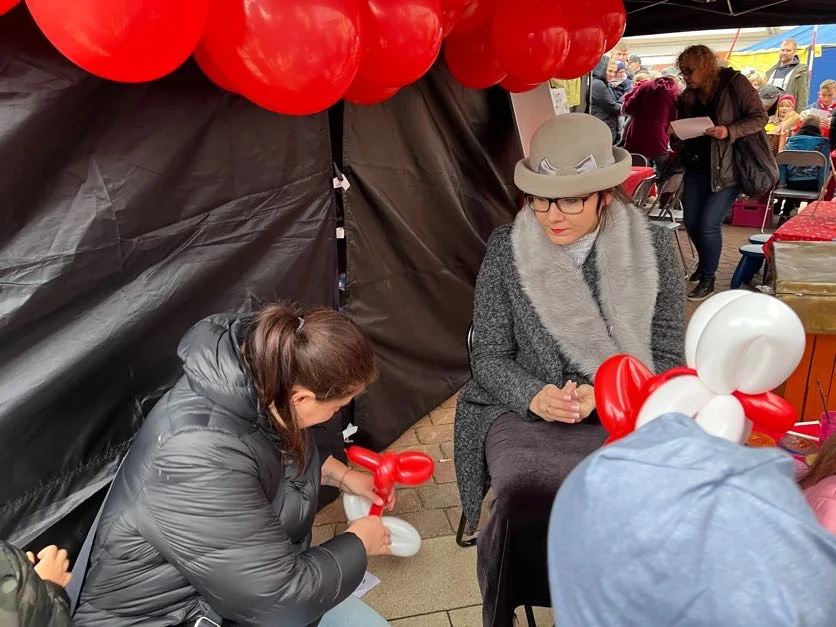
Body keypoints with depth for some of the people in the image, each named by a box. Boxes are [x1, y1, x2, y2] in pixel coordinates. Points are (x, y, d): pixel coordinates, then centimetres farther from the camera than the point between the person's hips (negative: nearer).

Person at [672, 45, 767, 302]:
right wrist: (674, 132, -5)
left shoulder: (734, 83, -10)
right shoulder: (688, 96, 6)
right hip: (696, 166, 6)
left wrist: (730, 131, -26)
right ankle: (705, 262, 37)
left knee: (709, 224, -10)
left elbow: (760, 117, -10)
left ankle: (708, 279, 8)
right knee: (691, 222, 10)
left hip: (727, 168, -6)